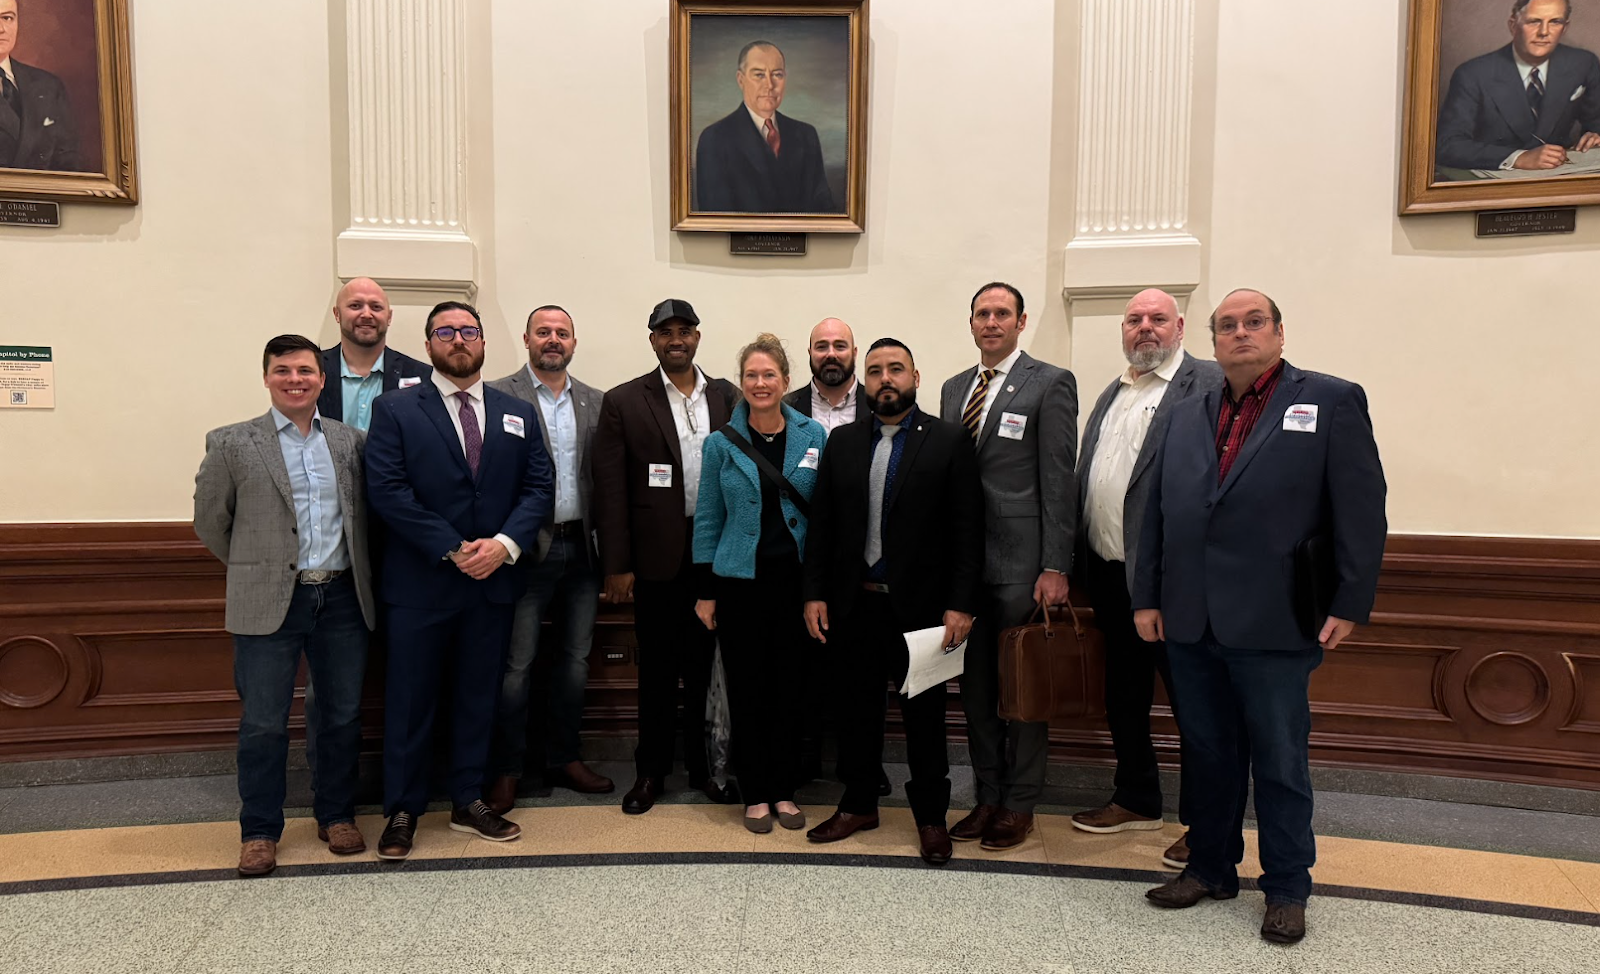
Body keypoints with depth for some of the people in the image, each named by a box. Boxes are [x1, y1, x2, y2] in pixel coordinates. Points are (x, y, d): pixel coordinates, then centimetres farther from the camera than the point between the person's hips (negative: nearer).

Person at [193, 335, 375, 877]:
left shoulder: (350, 442, 8)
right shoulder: (231, 443, 1)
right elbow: (211, 522, 6)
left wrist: (358, 573, 9)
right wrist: (255, 569, 10)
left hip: (342, 598, 3)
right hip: (269, 602, -2)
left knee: (344, 715, 10)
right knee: (263, 723, 4)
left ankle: (337, 816, 26)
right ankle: (259, 832, 19)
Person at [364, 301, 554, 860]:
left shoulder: (518, 414, 10)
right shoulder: (395, 410, 0)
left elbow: (538, 488, 4)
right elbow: (388, 492, -10)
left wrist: (504, 544, -13)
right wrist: (453, 550, -15)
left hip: (493, 581, 3)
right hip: (419, 583, -3)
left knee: (478, 697, 12)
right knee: (410, 700, 6)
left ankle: (468, 802, 26)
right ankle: (402, 811, 20)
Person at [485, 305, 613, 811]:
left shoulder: (595, 402, 10)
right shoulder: (500, 395, -3)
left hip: (581, 548, 5)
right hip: (527, 548, -4)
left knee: (575, 658, 13)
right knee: (516, 664, 3)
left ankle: (563, 758, 28)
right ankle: (506, 770, 18)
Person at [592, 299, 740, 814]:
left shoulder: (727, 397, 6)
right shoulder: (624, 402, -1)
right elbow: (610, 489, -4)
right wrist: (616, 566, -8)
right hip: (658, 556, -2)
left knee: (706, 665, 13)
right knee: (657, 669, 9)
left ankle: (702, 765, 28)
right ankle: (651, 771, 25)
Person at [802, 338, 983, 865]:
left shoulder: (949, 441, -2)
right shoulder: (841, 442, 8)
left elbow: (967, 530, -6)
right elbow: (821, 524, 8)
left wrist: (961, 604, -12)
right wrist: (815, 594, 1)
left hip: (919, 606, -3)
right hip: (852, 604, 3)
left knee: (924, 715, 8)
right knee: (857, 709, 14)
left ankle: (931, 816, 25)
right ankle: (859, 806, 31)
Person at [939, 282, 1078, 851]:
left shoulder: (1050, 384, -2)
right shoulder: (954, 389, 15)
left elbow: (1058, 482, -8)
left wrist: (1055, 567, -13)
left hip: (1021, 562, -5)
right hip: (965, 561, 5)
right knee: (976, 686, 12)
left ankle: (1020, 805, 19)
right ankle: (987, 797, 25)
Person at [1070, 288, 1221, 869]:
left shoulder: (1209, 385, -6)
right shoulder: (1111, 394, 18)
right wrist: (1078, 563, 10)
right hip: (1109, 574, 8)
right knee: (1124, 695, 18)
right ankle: (1136, 801, 35)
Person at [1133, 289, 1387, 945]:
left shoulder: (1331, 401, -1)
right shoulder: (1187, 416, 13)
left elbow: (1361, 509, -5)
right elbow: (1156, 512, 12)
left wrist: (1350, 605, -9)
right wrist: (1147, 596, 7)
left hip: (1274, 621, -4)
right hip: (1189, 621, 4)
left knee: (1280, 762, 9)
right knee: (1208, 756, 15)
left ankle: (1287, 888, 25)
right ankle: (1210, 868, 31)